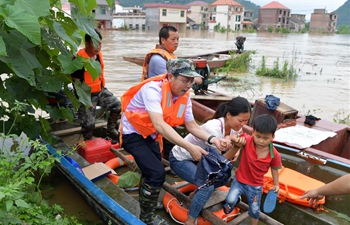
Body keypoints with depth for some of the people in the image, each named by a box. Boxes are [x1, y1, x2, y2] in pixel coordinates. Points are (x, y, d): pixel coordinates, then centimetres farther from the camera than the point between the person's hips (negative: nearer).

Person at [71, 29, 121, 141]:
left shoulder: (98, 54, 1)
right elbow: (76, 82, -19)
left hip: (101, 90, 7)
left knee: (118, 105, -3)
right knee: (88, 123, -2)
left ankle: (110, 130, 16)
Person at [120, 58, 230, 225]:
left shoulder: (184, 96, -9)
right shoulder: (153, 89, -32)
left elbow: (191, 125, -4)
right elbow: (159, 125, -41)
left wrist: (212, 139, -22)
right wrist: (190, 147, -44)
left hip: (150, 135, 7)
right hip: (132, 134, -7)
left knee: (151, 172, 21)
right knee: (157, 173, -16)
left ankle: (146, 202, 50)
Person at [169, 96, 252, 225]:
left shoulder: (234, 127, -11)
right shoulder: (213, 128, -34)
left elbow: (223, 159, -10)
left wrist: (237, 146, -26)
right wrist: (228, 140, -28)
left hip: (197, 158, 8)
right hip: (179, 159, -8)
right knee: (208, 185, -23)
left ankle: (198, 194, 25)